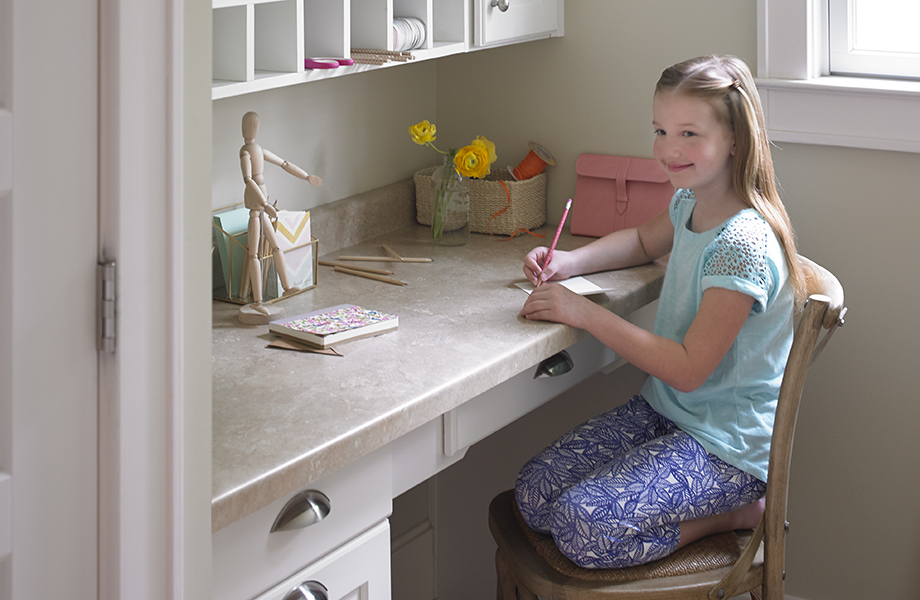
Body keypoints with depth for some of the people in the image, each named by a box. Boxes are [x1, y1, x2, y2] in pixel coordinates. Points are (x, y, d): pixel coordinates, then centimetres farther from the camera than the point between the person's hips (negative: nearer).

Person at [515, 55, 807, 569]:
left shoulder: (742, 245, -25)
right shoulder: (690, 203, 3)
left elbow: (688, 369, -24)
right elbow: (645, 242, 27)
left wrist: (585, 313, -22)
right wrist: (569, 262, 8)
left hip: (728, 447, -9)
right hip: (665, 411, 9)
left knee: (583, 526, -24)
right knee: (535, 493, -4)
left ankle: (735, 514, -3)